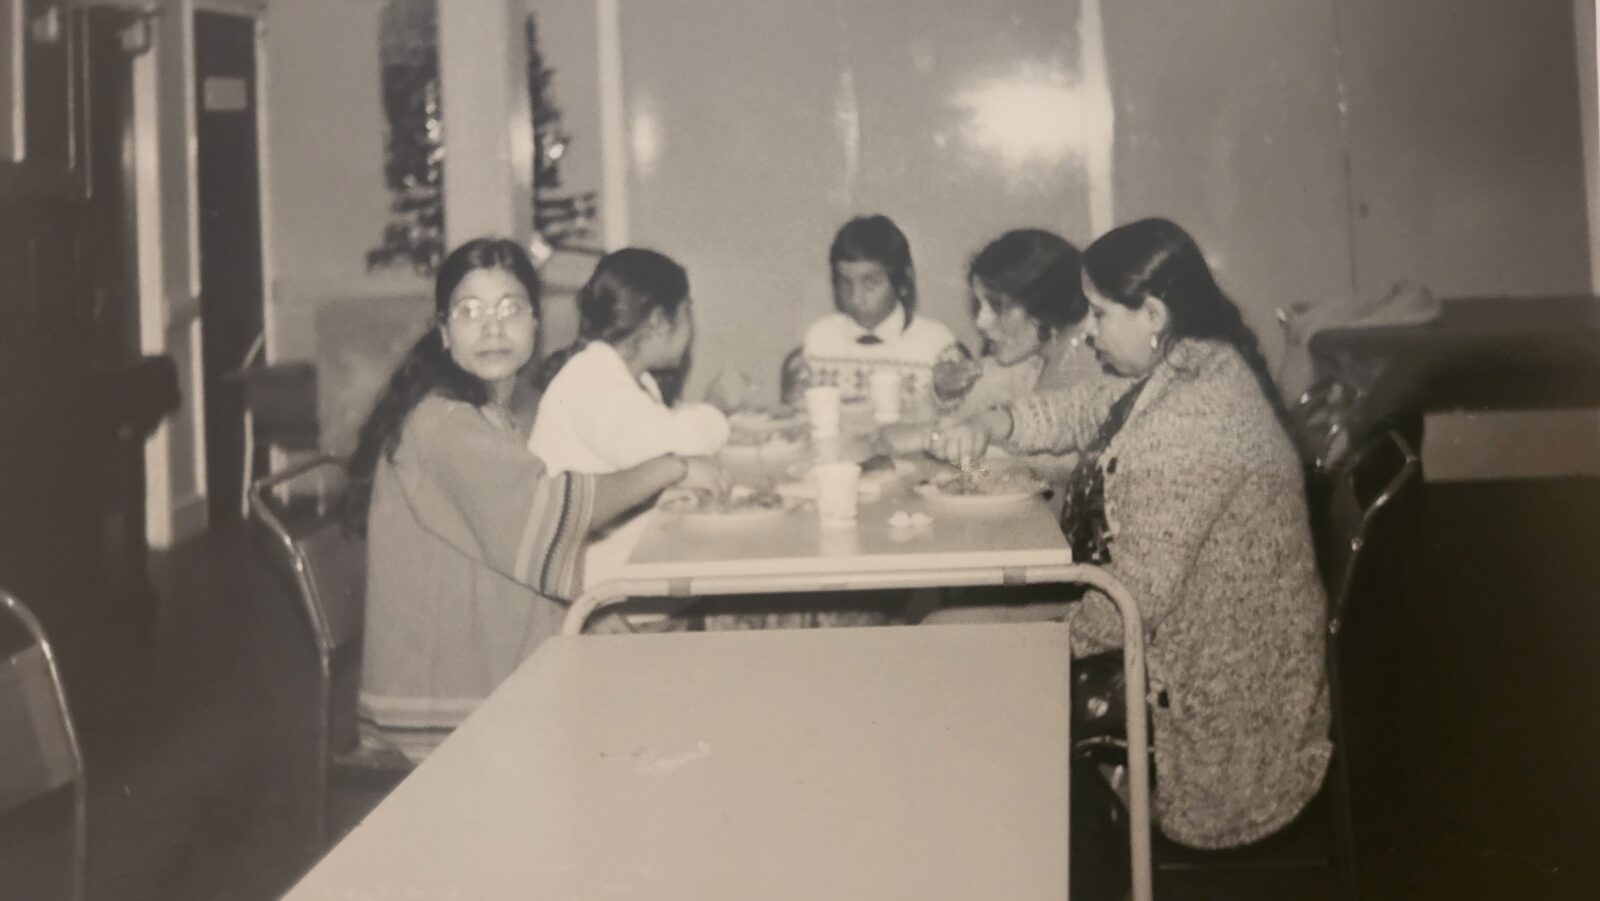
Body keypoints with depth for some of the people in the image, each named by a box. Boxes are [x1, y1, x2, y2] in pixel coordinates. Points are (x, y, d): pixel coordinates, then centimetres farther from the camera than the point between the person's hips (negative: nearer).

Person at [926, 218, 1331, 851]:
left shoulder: (1191, 418, -28)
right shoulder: (1189, 368, 3)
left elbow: (1138, 593, -27)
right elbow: (1082, 409, 17)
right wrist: (988, 426, -1)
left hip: (1212, 690, -10)